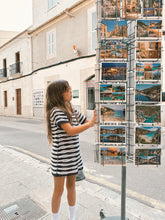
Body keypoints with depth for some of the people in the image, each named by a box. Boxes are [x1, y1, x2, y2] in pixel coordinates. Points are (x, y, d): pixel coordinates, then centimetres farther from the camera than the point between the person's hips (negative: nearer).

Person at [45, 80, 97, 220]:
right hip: (61, 158, -7)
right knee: (59, 190, 12)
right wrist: (91, 124, -28)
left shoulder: (72, 110, 7)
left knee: (71, 185, 22)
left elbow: (87, 122, 9)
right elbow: (71, 131, -29)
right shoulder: (56, 111, -18)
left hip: (73, 156, 7)